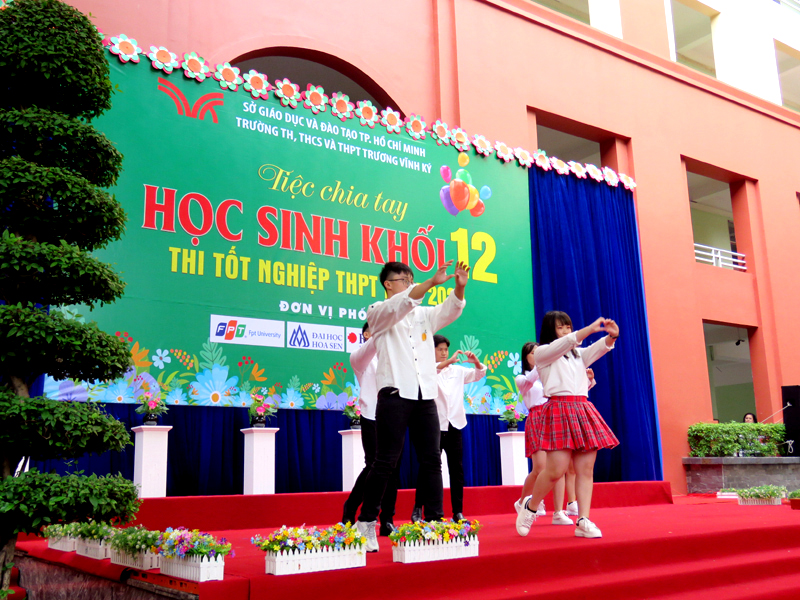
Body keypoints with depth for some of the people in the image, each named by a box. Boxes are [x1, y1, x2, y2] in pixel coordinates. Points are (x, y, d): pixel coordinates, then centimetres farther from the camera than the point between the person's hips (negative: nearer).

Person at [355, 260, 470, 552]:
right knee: (386, 462, -4)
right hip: (395, 394, -5)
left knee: (432, 460, 3)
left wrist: (459, 287, -17)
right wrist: (432, 282, -26)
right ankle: (366, 523, 6)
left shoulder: (424, 314, 19)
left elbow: (450, 310, 4)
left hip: (425, 396, 5)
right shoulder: (378, 312, 4)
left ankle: (435, 520, 8)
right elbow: (399, 304, -16)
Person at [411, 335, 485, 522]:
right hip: (435, 425, -4)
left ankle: (458, 512, 12)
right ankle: (417, 510, 8)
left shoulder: (457, 370, 11)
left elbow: (479, 374, 15)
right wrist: (449, 361, -31)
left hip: (455, 425, 4)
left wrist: (476, 361, -6)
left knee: (457, 469, 6)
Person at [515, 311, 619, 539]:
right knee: (556, 470, -12)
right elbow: (563, 344, -12)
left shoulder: (578, 354, 25)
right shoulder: (542, 353, 7)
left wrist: (611, 336, -13)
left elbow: (598, 349, 7)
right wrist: (590, 329, -20)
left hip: (583, 411, 6)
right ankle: (530, 507, 10)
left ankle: (583, 521, -1)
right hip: (559, 409, -6)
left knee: (586, 469, -2)